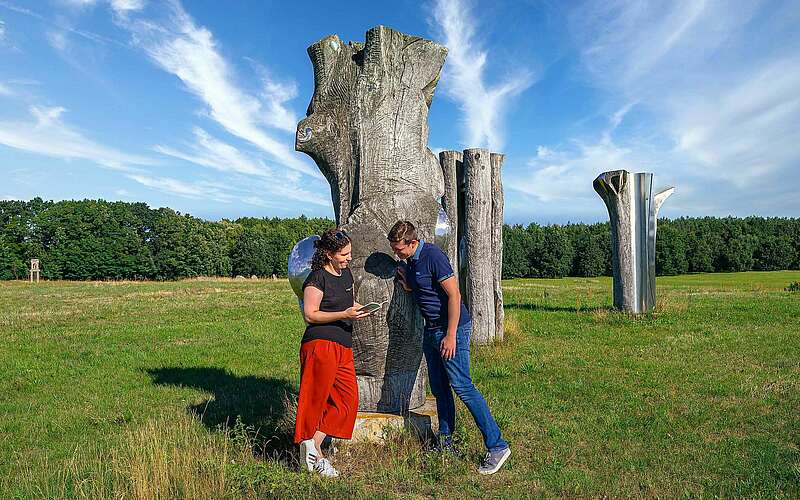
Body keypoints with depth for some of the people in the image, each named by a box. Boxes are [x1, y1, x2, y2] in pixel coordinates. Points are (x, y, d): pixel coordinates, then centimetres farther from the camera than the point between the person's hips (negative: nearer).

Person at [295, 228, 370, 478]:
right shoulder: (317, 278, -8)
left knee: (348, 400, 5)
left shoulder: (346, 274, 17)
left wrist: (358, 307, 10)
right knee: (316, 398, 0)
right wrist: (344, 314, -17)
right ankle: (312, 450, 14)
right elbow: (310, 315, -11)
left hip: (343, 348, 8)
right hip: (321, 344, -8)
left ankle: (313, 444, 11)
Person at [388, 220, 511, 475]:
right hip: (431, 329, 9)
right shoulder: (410, 261, 10)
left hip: (452, 329, -9)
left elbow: (454, 295, -20)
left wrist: (450, 336, -21)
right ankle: (445, 443, 24)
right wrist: (407, 285, 2)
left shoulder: (433, 256, -17)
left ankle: (497, 446, -4)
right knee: (439, 388, 12)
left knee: (462, 386, -11)